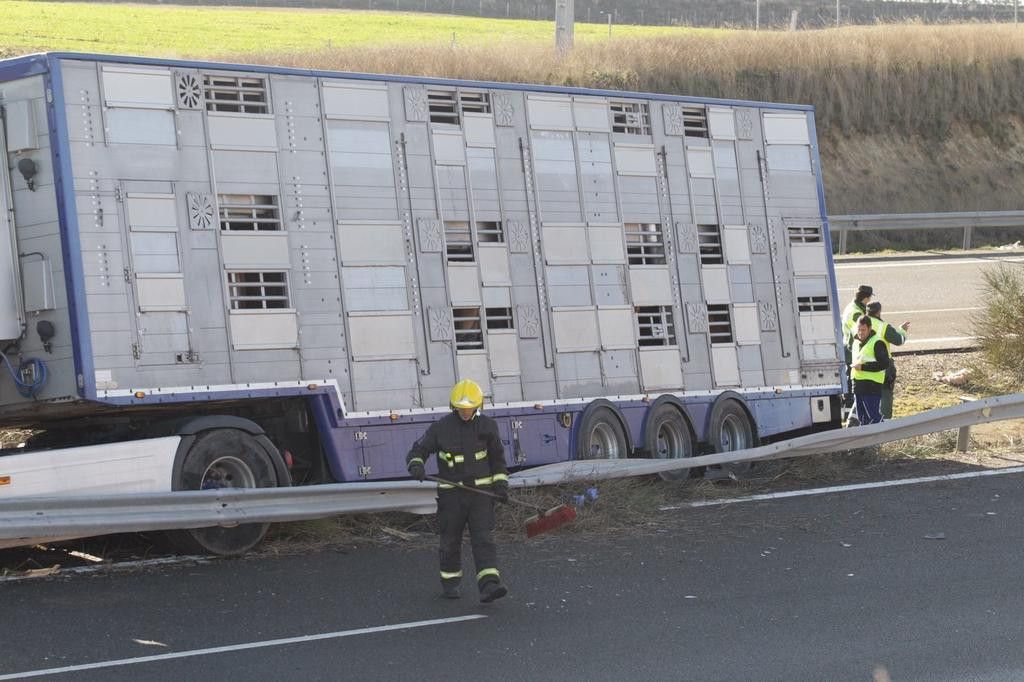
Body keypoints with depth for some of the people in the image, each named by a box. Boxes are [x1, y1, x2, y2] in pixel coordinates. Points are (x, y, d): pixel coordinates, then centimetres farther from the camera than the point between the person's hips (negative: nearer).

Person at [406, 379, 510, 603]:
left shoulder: (486, 427, 1)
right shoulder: (440, 428, -4)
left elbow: (497, 457, 14)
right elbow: (418, 450, 0)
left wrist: (500, 483, 3)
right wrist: (416, 466, -22)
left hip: (480, 491, 0)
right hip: (451, 494, 0)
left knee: (483, 539, -10)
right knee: (450, 540, 9)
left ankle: (489, 586, -20)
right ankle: (449, 583, 27)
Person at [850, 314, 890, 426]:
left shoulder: (877, 343, -10)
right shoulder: (856, 342, 17)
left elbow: (884, 364, -19)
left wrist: (863, 367, -20)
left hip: (872, 387, -9)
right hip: (858, 386, 9)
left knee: (874, 417, -12)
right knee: (861, 418, 13)